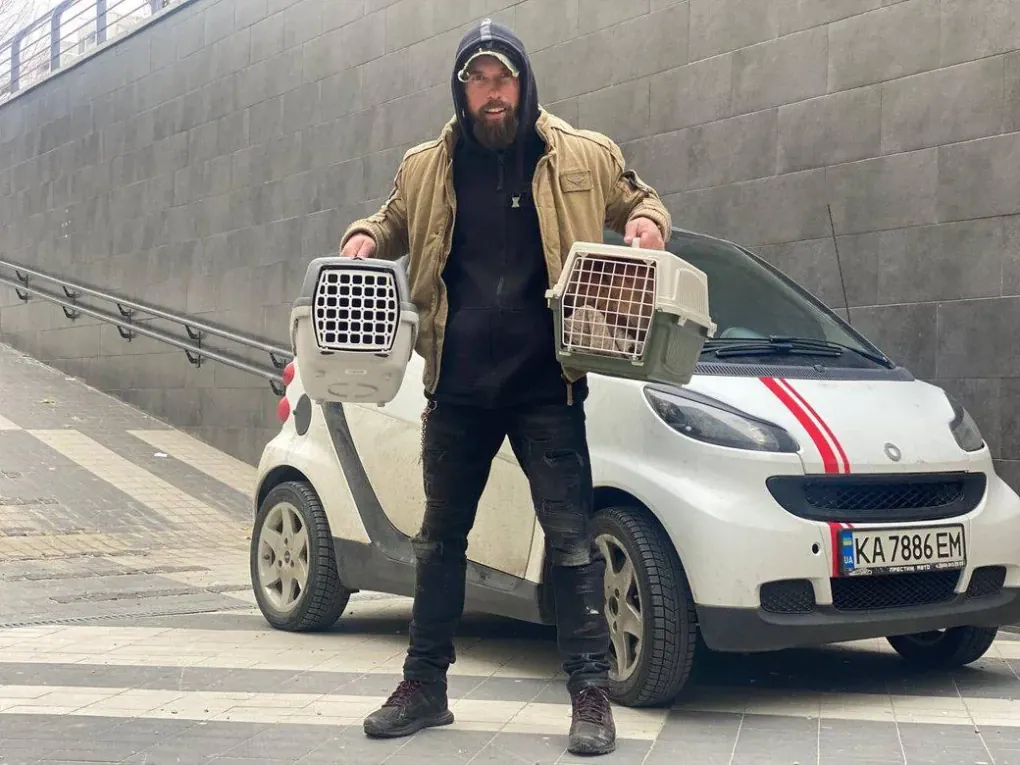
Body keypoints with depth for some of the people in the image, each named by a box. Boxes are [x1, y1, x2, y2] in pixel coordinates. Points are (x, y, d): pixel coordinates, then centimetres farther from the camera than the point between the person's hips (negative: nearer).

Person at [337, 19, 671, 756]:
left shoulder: (584, 157, 2)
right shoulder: (426, 169, 9)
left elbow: (640, 198, 16)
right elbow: (394, 226, 25)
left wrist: (649, 221, -8)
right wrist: (365, 237, 2)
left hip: (546, 388, -3)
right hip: (457, 388, 3)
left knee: (570, 538, -4)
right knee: (440, 538, 12)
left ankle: (591, 693, 4)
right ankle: (424, 684, 23)